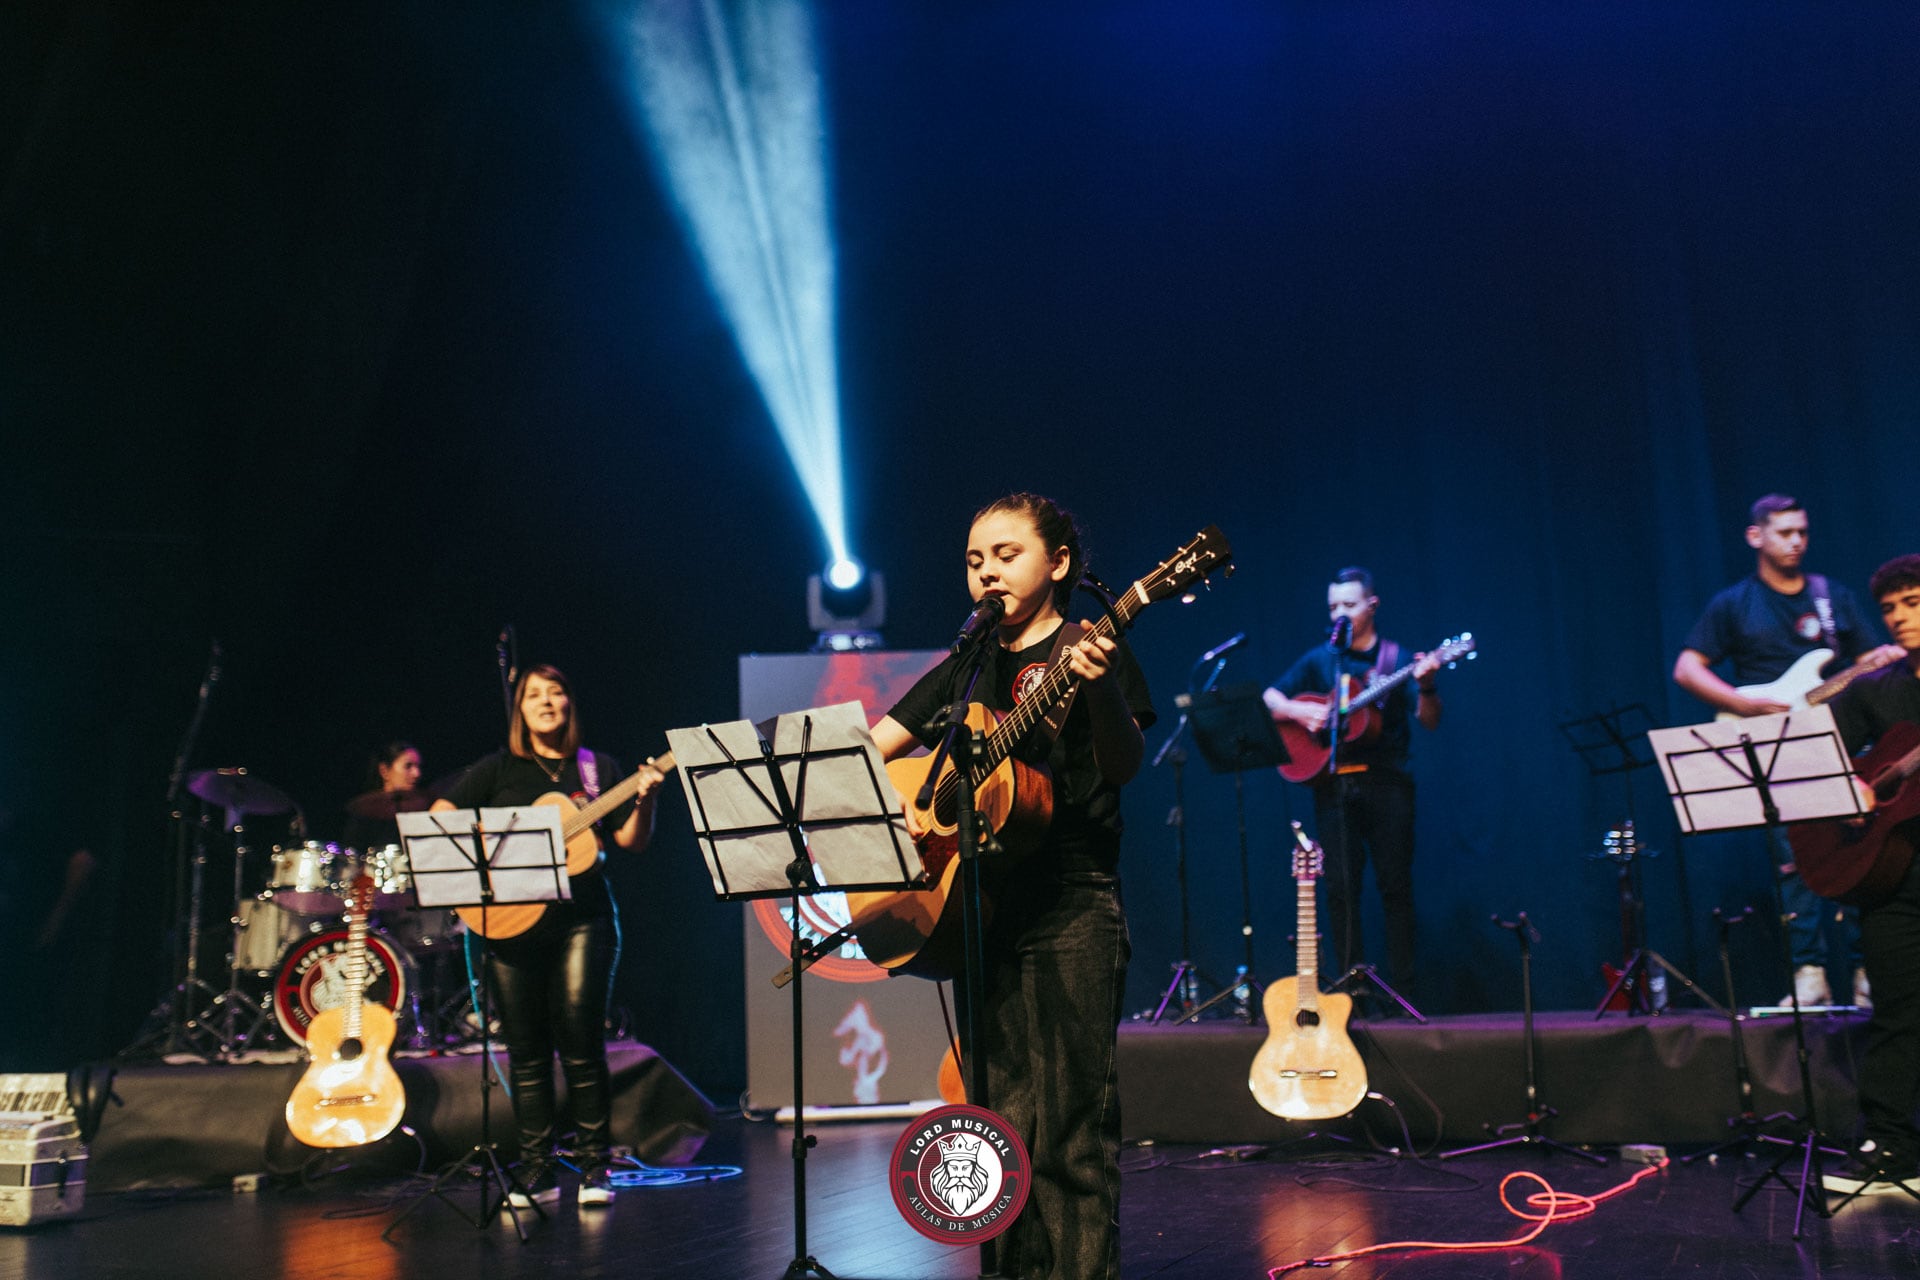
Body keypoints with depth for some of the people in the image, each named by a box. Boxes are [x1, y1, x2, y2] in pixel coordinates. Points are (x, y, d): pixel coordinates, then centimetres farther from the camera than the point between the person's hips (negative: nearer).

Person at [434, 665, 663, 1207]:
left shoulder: (597, 767, 10)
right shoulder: (497, 770, 10)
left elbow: (631, 841, 6)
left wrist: (644, 798, -12)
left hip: (582, 918, -1)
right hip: (512, 919, 1)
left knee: (581, 1044, -7)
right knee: (526, 1052, 3)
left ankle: (595, 1167, 3)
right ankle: (537, 1172, 12)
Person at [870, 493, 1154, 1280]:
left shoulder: (1088, 649, -1)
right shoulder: (967, 668, 16)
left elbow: (1123, 766, -16)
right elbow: (873, 747, 15)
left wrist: (1099, 686, -35)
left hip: (1071, 909, -6)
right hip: (979, 906, 6)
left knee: (1070, 1121, -7)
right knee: (1003, 1119, 11)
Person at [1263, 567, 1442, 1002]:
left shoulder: (1398, 660, 5)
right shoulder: (1319, 660, 12)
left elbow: (1429, 721, -4)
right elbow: (1270, 698, 12)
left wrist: (1425, 686, -24)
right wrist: (1298, 711, -8)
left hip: (1386, 783, -2)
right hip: (1333, 784, 2)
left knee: (1395, 883, -1)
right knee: (1340, 888, 0)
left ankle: (1403, 990, 6)